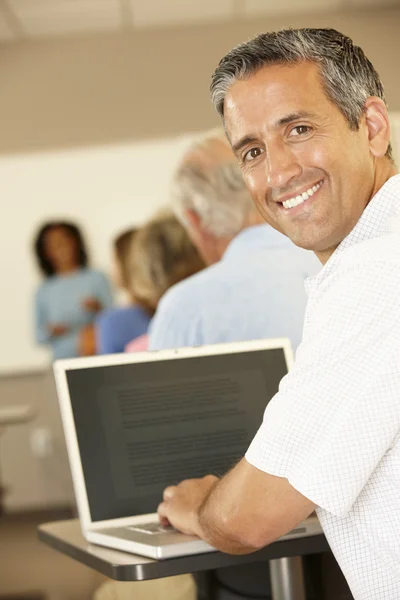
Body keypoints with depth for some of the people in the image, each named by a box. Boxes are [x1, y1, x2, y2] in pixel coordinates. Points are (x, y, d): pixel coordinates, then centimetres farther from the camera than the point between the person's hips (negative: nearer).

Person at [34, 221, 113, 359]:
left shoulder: (96, 279, 2)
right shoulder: (44, 292, 8)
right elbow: (39, 336, 12)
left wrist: (99, 309, -14)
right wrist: (50, 331, -7)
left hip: (97, 357, -1)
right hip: (62, 362, 1)